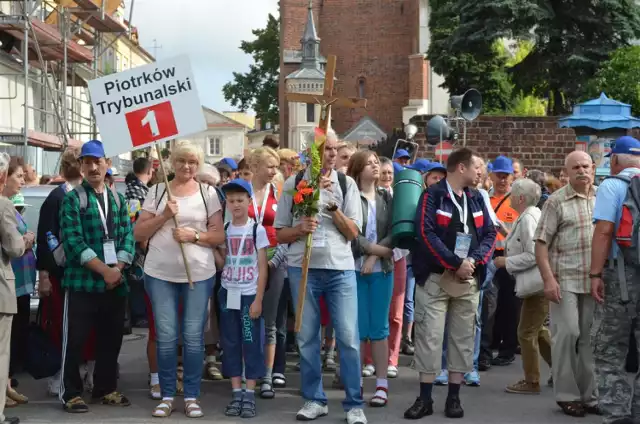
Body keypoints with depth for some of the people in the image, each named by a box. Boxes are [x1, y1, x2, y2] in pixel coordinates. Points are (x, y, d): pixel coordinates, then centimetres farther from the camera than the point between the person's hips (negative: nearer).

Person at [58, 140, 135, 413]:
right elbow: (73, 242, -12)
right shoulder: (73, 199, -3)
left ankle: (106, 389, 26)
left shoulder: (118, 199, 13)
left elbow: (127, 237, 7)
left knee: (111, 339, 12)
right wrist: (104, 270, -16)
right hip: (82, 281, -5)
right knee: (75, 339, 1)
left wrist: (117, 269, -9)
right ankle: (71, 393, 11)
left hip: (116, 283, 5)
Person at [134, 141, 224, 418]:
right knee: (166, 337, 2)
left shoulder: (208, 193, 4)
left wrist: (194, 235, -15)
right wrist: (164, 216, -11)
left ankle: (192, 396, 12)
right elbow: (139, 234, 4)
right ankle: (167, 396, 13)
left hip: (199, 274, 0)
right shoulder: (157, 191, 6)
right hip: (160, 274, 1)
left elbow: (219, 236, 1)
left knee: (194, 336, 2)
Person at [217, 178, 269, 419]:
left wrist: (258, 299, -10)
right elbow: (222, 262, 5)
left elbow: (262, 268, -5)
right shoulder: (224, 230, 6)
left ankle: (250, 395, 3)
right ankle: (236, 393, 11)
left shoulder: (257, 230, -4)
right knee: (230, 344, 5)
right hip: (228, 293, 4)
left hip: (249, 295, -4)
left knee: (251, 343, -1)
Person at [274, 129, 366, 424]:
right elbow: (280, 234, 7)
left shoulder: (347, 184, 5)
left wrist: (332, 205, -12)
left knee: (348, 337, -4)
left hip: (340, 268, 0)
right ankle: (314, 399, 19)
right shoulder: (292, 185, 4)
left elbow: (353, 233, 0)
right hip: (302, 268, 1)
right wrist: (301, 228, -13)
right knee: (307, 338, 7)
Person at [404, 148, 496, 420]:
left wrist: (474, 260, -11)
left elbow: (490, 234, 7)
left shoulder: (476, 198, 11)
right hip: (435, 278, -5)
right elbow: (426, 233, -15)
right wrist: (456, 263, -17)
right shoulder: (432, 196, -5)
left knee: (463, 338, 6)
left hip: (469, 280, 5)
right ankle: (425, 398, 3)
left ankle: (454, 397, 14)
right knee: (429, 336, -4)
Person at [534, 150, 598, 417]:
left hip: (596, 280, 4)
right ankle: (567, 395, 6)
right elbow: (541, 243, -4)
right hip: (565, 279, -3)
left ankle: (589, 395, 17)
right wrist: (549, 279, -12)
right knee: (567, 333, -6)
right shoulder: (556, 201, -2)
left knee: (590, 338, 8)